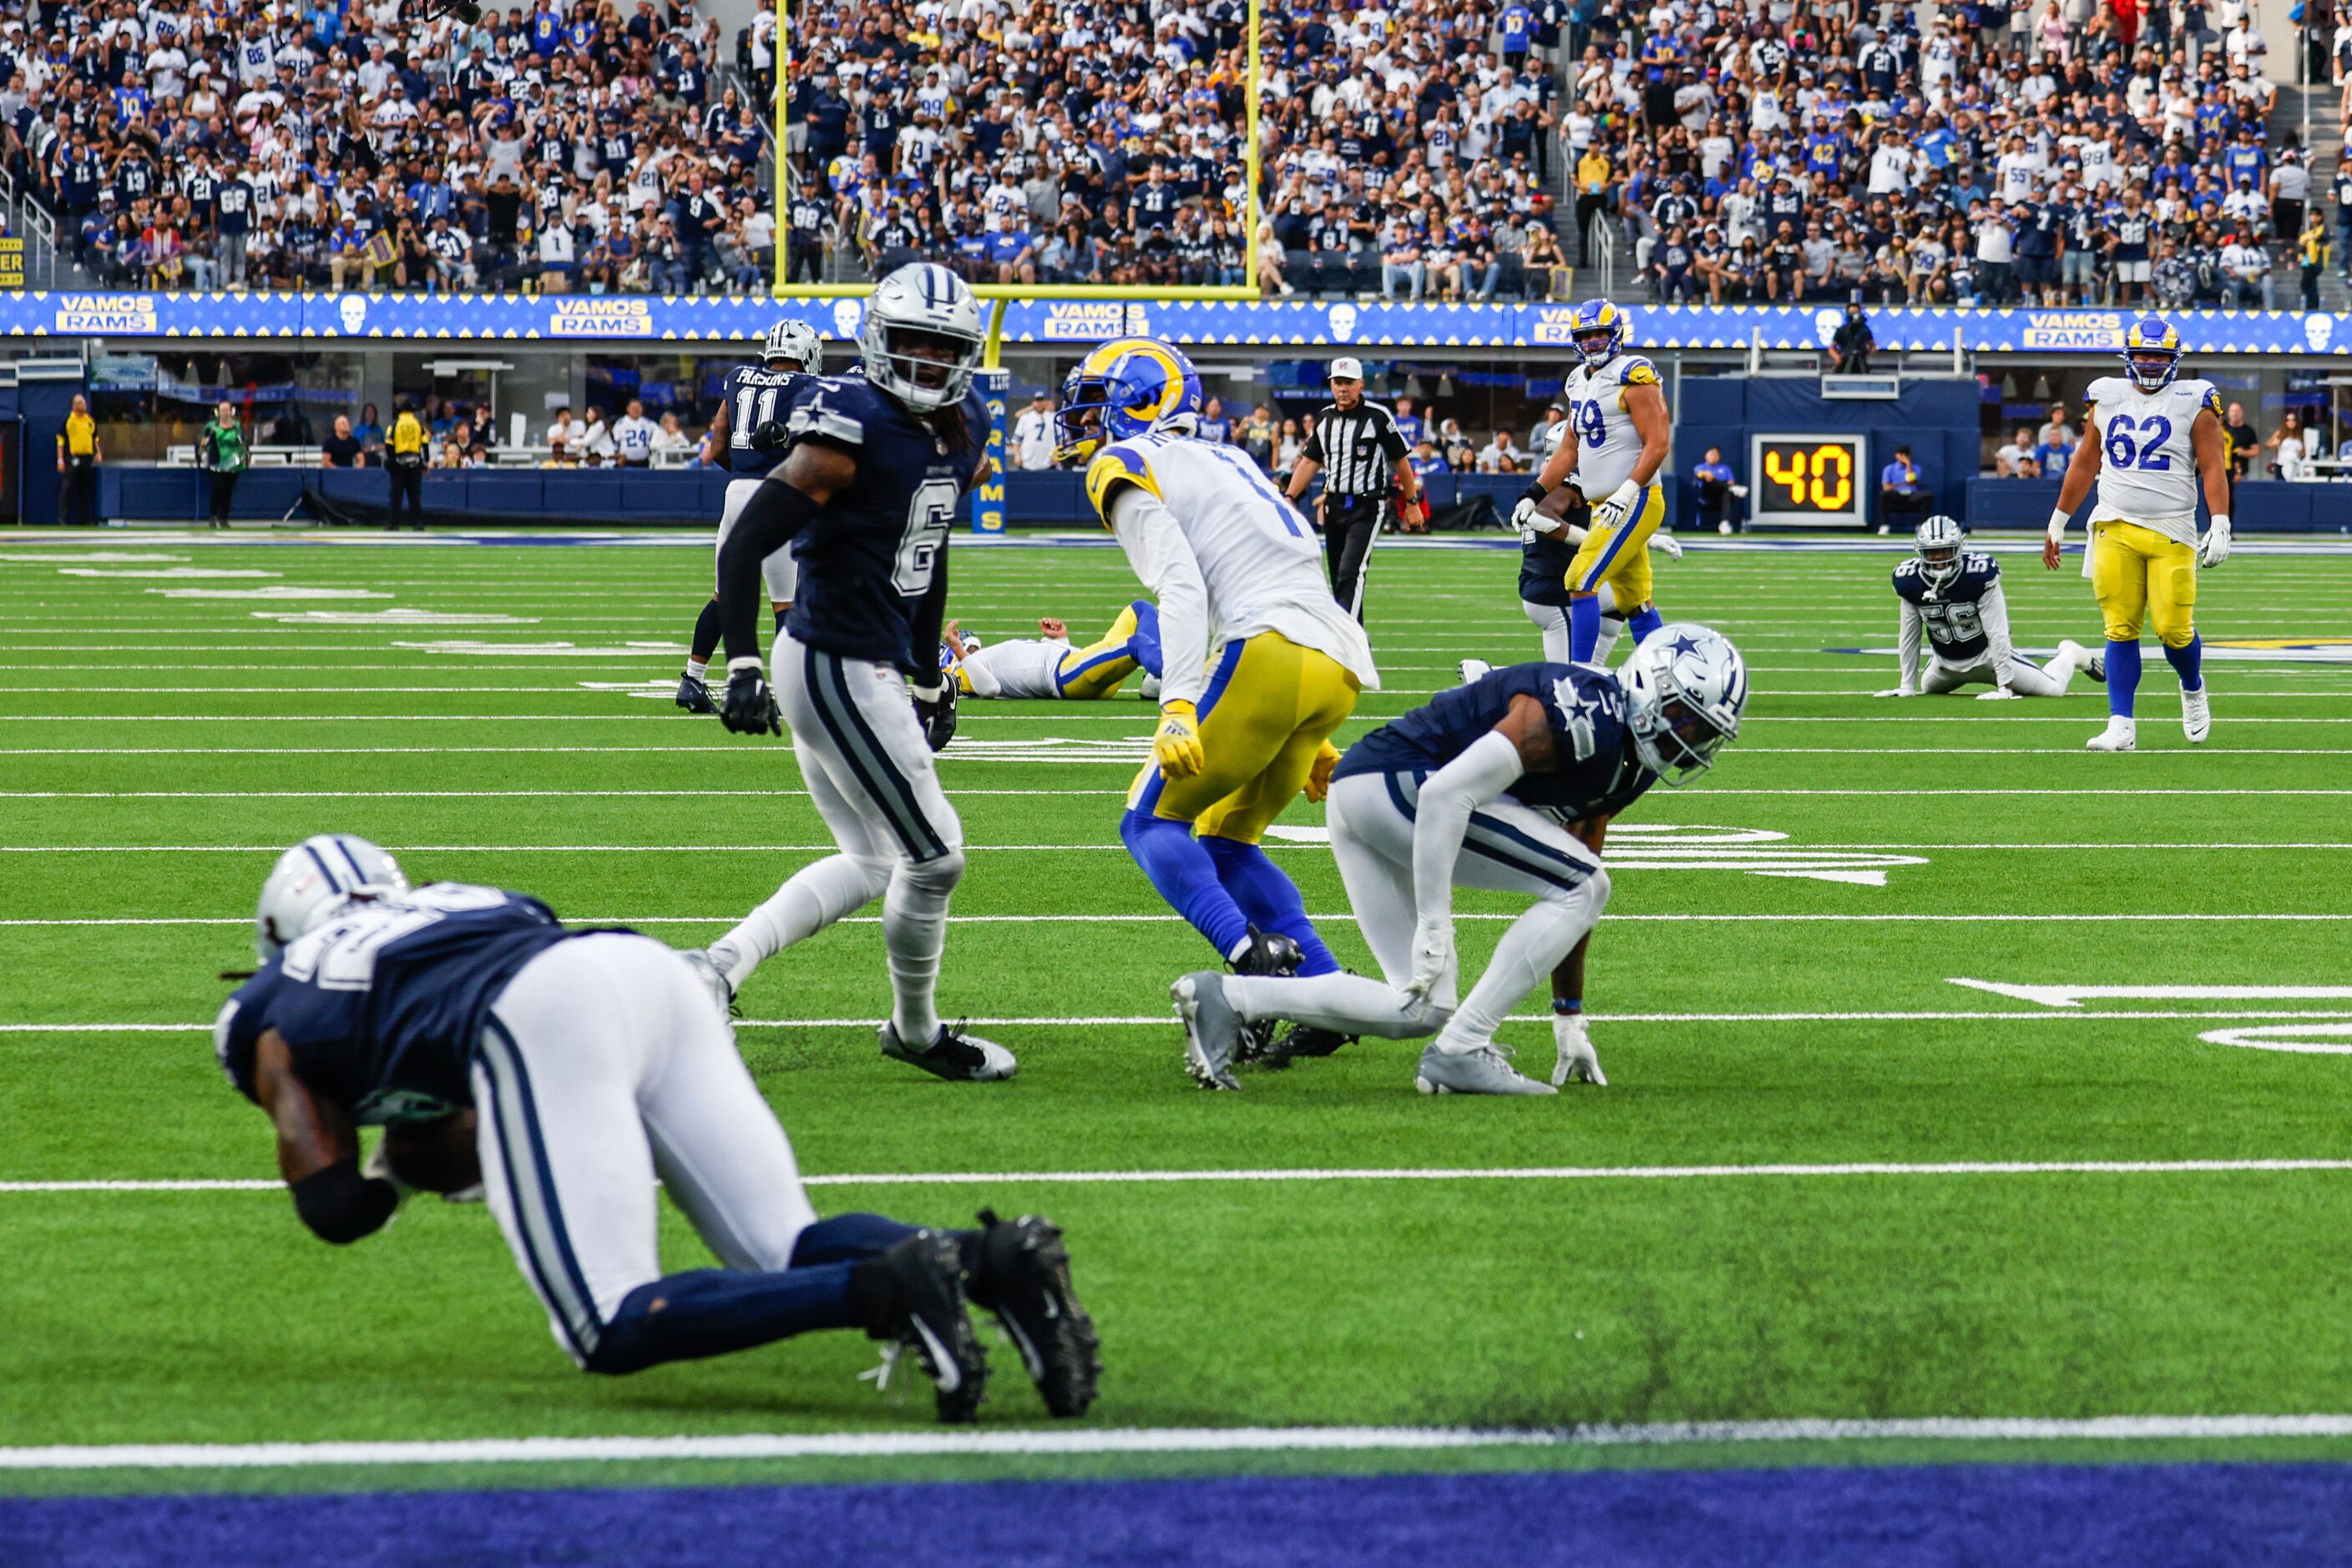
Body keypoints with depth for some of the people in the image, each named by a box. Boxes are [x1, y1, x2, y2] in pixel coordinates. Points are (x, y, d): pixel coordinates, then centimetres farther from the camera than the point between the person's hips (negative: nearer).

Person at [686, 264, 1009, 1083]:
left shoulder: (963, 428, 8)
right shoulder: (852, 430, -19)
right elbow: (744, 546, -21)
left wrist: (930, 679, 24)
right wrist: (743, 668, -29)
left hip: (871, 667, 10)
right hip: (837, 669, -10)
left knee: (869, 864, 16)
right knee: (934, 854, -1)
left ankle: (718, 967, 11)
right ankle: (915, 1030, 20)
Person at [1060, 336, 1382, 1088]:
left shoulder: (1128, 469, 5)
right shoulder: (1219, 463, 31)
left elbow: (1183, 588, -11)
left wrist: (1178, 706, -21)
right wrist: (1305, 741, 37)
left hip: (1269, 651, -8)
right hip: (1341, 664, 8)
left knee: (1152, 823, -1)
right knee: (1223, 842, 18)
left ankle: (1255, 960, -25)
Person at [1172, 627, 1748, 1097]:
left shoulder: (1627, 765, 12)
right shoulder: (1583, 717, -19)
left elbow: (1566, 906, 20)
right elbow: (1446, 794, -26)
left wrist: (1570, 1020, 21)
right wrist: (1432, 928, -24)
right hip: (1393, 782, -10)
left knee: (1418, 1011, 10)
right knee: (1583, 886, -13)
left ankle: (1225, 999, 3)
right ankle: (1458, 1053, -14)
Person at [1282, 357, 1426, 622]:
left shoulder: (1378, 417, -9)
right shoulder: (1325, 418, 8)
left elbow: (1401, 461, -2)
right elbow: (1310, 462, 14)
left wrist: (1412, 503, 0)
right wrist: (1289, 497, 2)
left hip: (1367, 508, -6)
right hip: (1335, 507, 6)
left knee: (1350, 574, -20)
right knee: (1339, 580, 10)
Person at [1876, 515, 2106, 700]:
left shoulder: (1979, 574, -29)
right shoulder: (1910, 581, -16)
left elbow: (1997, 632, -26)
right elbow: (1908, 635, -3)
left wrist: (2005, 686, -26)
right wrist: (1906, 686, -1)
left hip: (1986, 655, -5)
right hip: (1945, 662, 5)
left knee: (2053, 690, -9)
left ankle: (2070, 656, 27)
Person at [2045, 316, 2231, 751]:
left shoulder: (2193, 403, 0)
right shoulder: (2108, 398, 10)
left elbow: (2213, 467, -2)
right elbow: (2086, 463, 19)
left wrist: (2221, 525, -13)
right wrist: (2058, 523, 22)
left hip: (2171, 532, -3)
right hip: (2116, 531, 3)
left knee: (2174, 628, -6)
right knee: (2121, 629, -2)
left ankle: (2192, 689, 25)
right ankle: (2121, 726, -1)